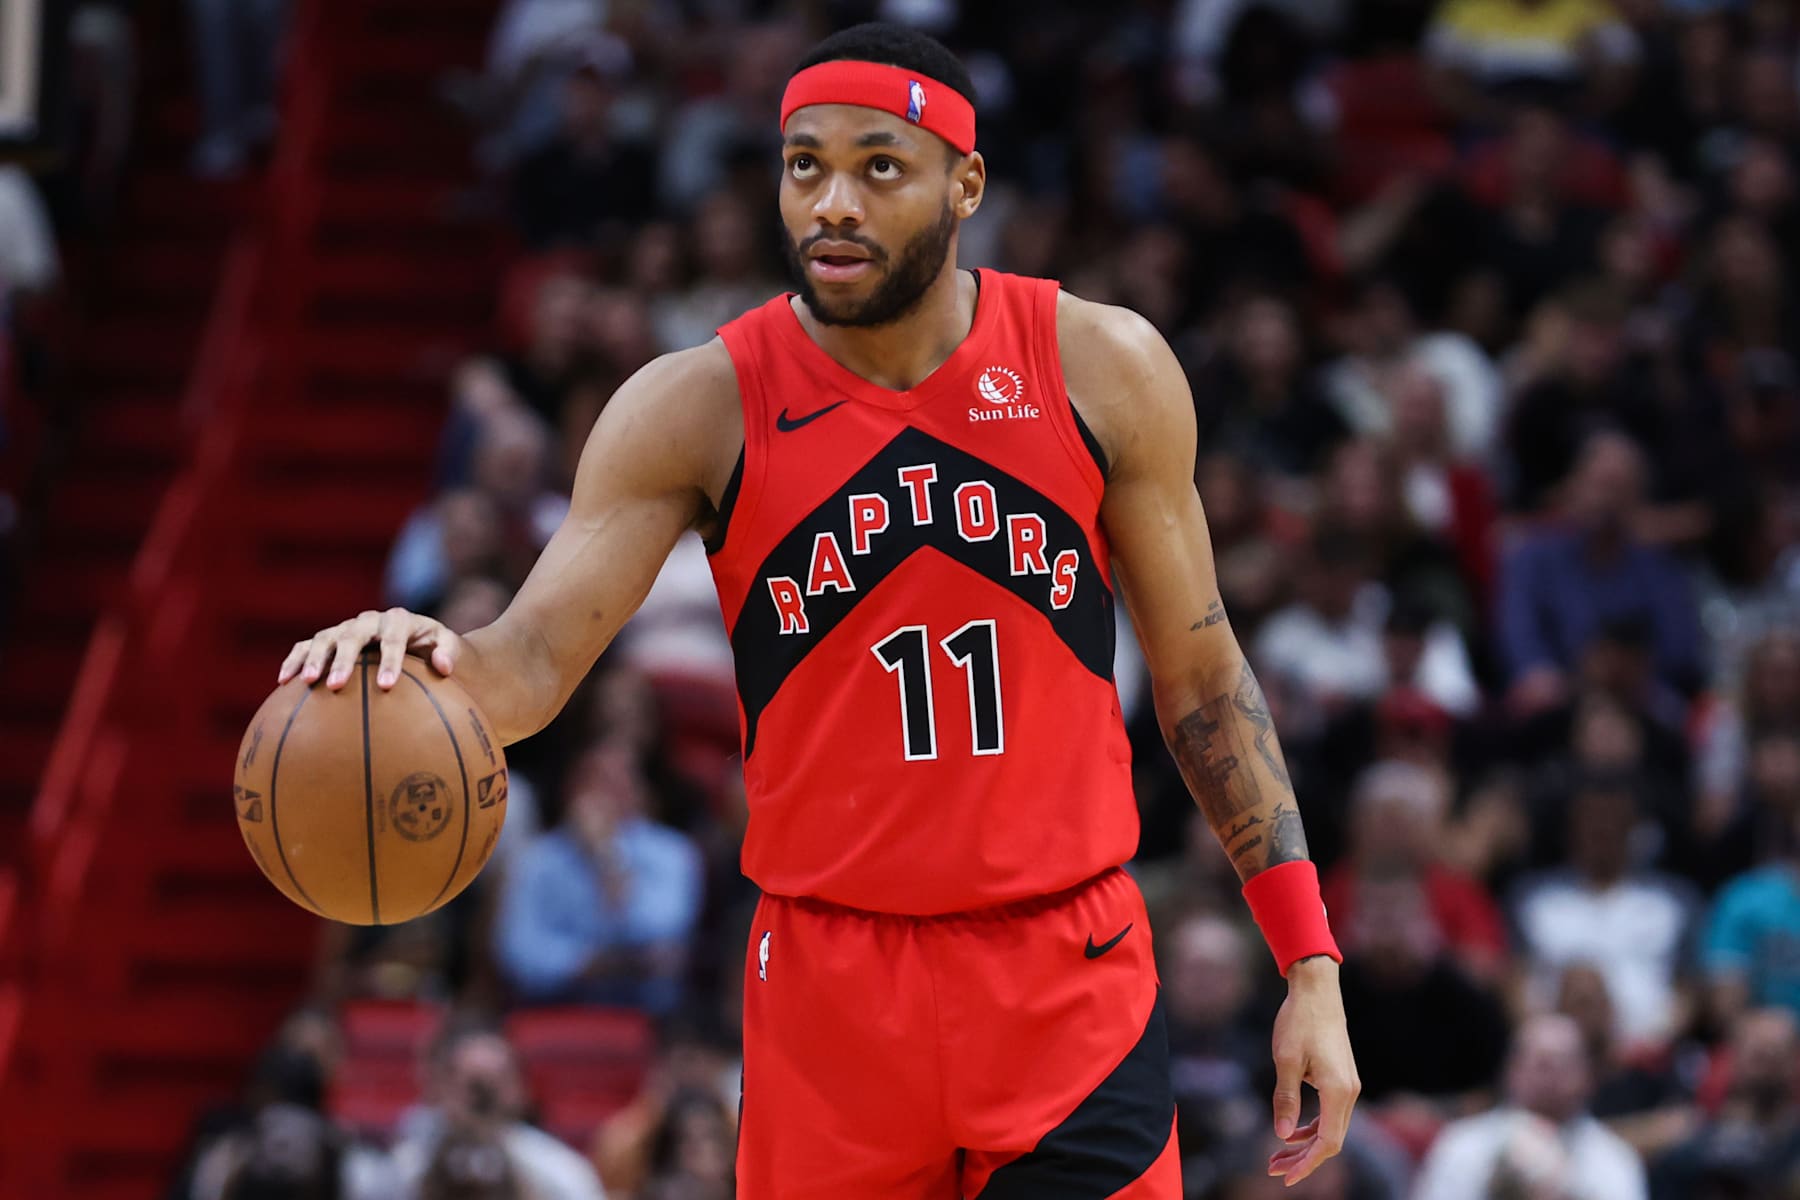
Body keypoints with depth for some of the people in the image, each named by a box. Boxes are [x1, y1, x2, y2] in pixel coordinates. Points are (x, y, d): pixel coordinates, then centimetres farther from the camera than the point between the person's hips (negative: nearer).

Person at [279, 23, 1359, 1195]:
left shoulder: (1105, 370, -1)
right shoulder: (701, 407, -4)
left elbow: (1201, 675, 7)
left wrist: (1310, 963, 3)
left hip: (1075, 983, 0)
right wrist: (435, 663, -36)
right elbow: (533, 659, -11)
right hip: (832, 994, 0)